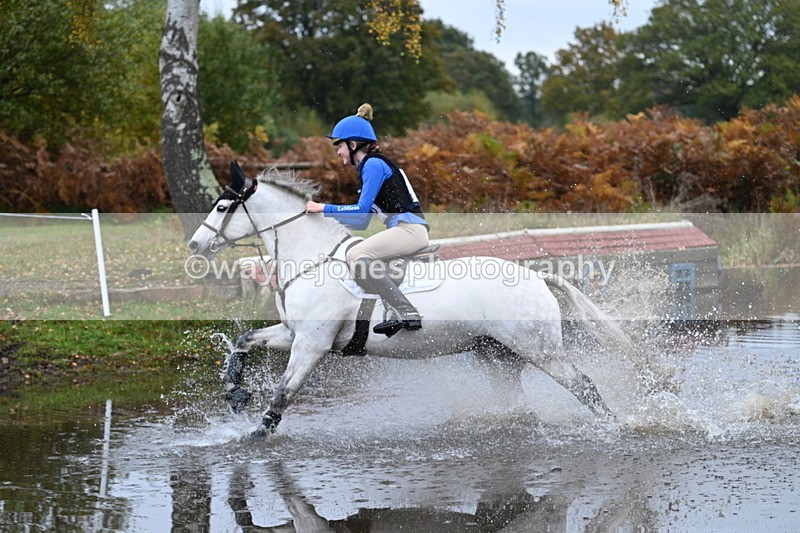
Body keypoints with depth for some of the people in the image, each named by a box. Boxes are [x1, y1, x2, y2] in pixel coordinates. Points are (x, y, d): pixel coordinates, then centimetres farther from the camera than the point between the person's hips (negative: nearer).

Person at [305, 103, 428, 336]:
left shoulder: (373, 164, -7)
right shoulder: (368, 166, 22)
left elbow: (362, 210, -15)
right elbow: (361, 223, 23)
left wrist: (324, 208, -9)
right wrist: (324, 215, 23)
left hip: (409, 228, -11)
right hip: (406, 231, 11)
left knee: (357, 256, -23)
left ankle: (406, 312, -29)